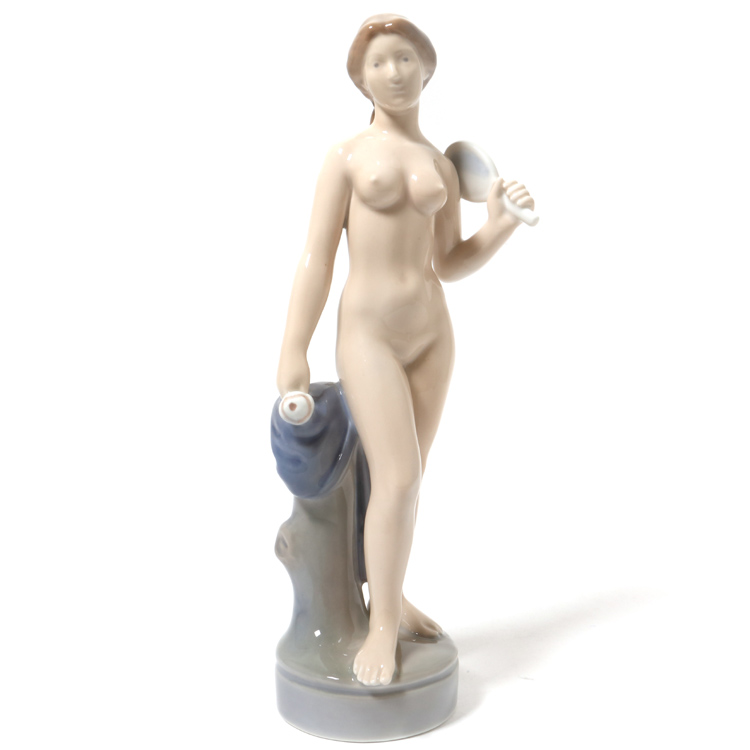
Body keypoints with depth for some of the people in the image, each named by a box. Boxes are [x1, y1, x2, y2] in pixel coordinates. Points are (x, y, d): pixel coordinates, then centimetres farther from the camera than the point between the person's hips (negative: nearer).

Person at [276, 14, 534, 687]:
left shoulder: (442, 168, 12)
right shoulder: (345, 157, -2)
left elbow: (450, 265, 11)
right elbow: (316, 259, -7)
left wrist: (502, 223, -6)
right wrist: (294, 351, -12)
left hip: (431, 333, 5)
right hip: (368, 335, -5)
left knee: (403, 478, 12)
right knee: (398, 481, -15)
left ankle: (390, 594, 30)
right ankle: (383, 627, 2)